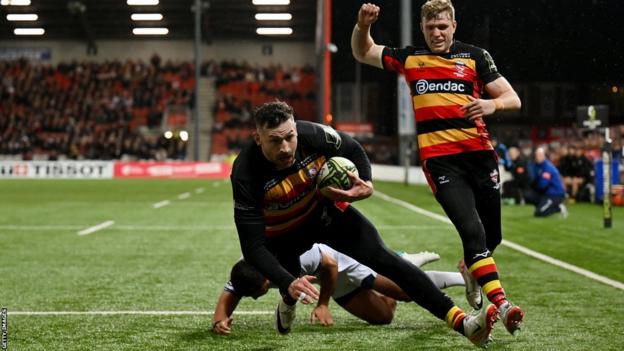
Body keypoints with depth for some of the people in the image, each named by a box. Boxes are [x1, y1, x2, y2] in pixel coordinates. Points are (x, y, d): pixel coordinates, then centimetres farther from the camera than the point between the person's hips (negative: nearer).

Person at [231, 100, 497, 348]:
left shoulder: (312, 135, -28)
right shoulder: (246, 173, -35)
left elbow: (353, 150, -5)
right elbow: (253, 246, -34)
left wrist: (366, 185, -25)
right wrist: (288, 284, -46)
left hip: (326, 210, 1)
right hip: (283, 233, 0)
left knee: (381, 257, -13)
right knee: (292, 291, -8)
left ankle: (461, 322, -19)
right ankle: (288, 301, 35)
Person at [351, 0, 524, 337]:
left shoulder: (474, 56, 9)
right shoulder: (409, 58, 12)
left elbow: (513, 99, 6)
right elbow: (362, 53, 24)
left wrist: (492, 104, -17)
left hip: (479, 152, 2)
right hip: (438, 158, -2)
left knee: (492, 235, 9)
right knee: (472, 229, -18)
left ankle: (469, 269, 42)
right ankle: (500, 303, -22)